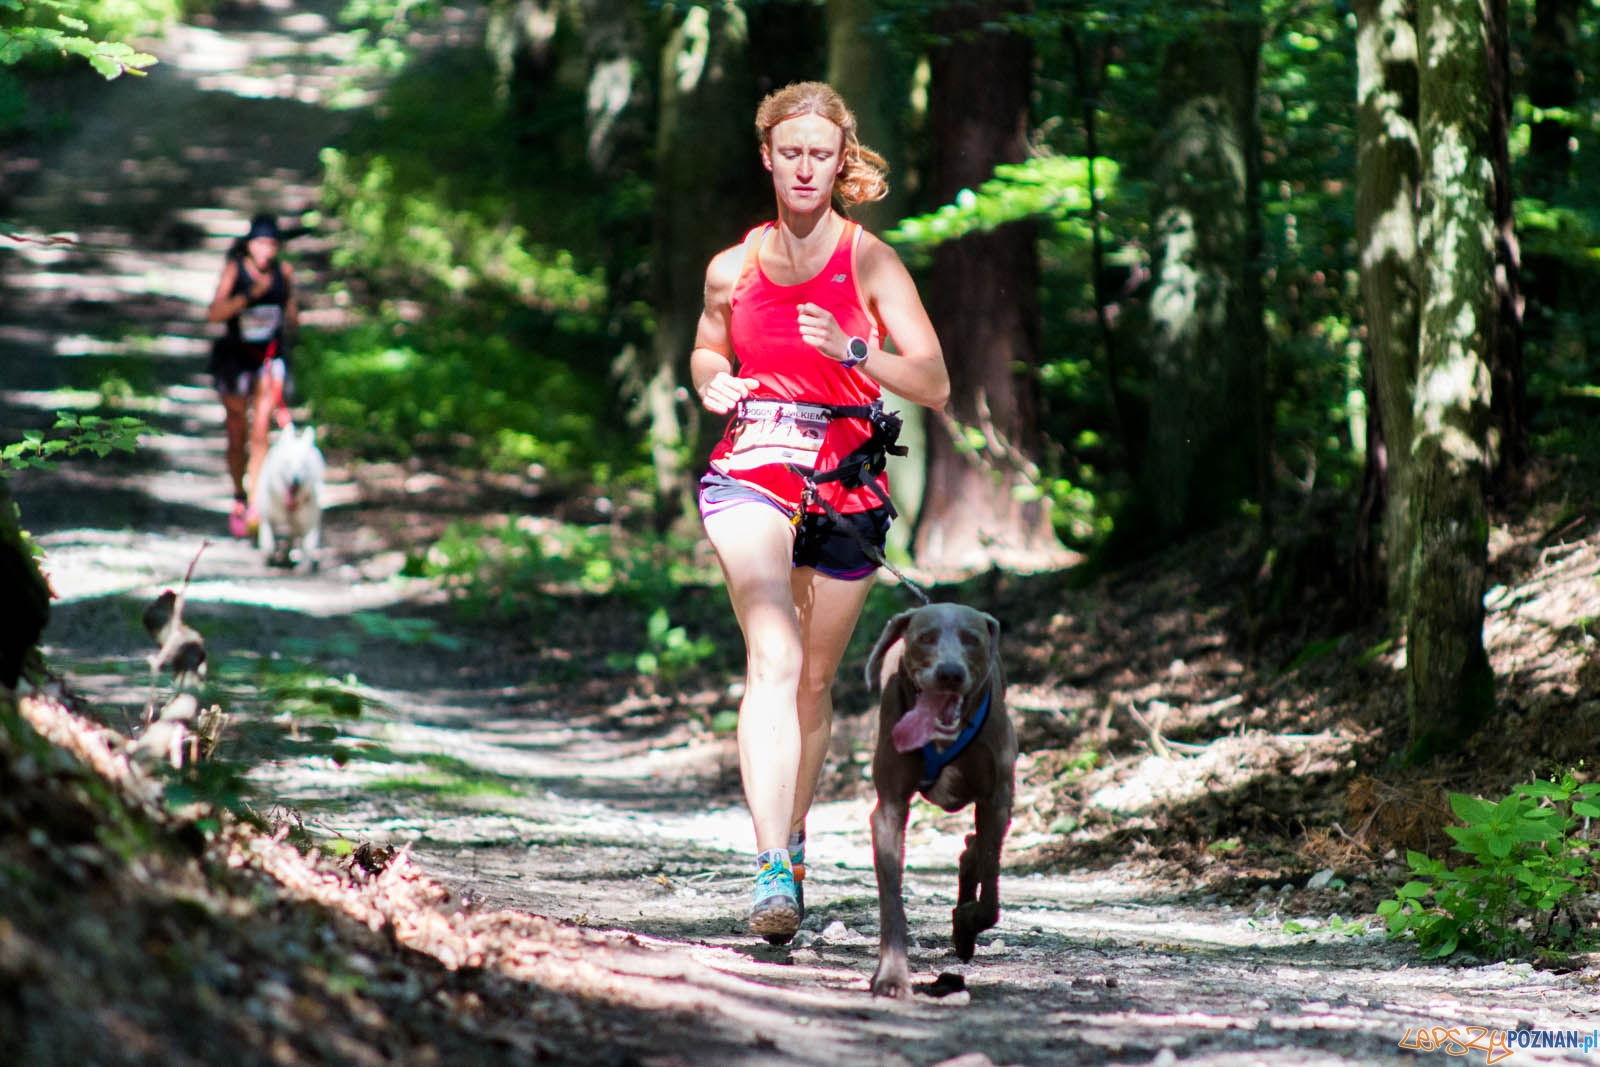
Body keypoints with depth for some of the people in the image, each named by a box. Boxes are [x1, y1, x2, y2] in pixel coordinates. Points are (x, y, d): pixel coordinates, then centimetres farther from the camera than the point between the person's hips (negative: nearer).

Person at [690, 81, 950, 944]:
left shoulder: (870, 264, -1)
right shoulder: (733, 268, 7)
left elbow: (934, 386, -6)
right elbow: (708, 350, 26)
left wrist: (853, 351, -22)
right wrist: (712, 383, 2)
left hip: (846, 478, 0)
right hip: (752, 467, 0)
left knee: (815, 680, 12)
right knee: (773, 659, -20)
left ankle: (791, 839, 36)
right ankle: (773, 870, -30)